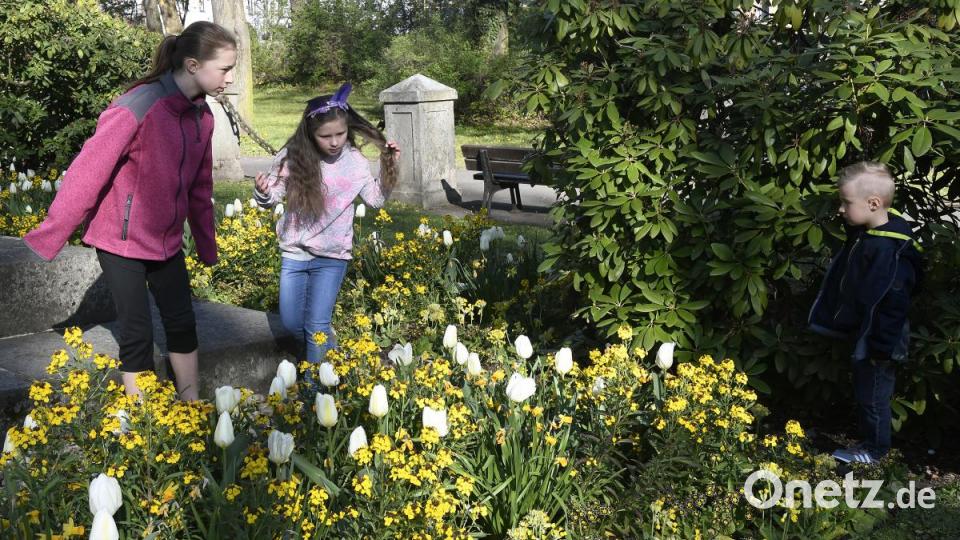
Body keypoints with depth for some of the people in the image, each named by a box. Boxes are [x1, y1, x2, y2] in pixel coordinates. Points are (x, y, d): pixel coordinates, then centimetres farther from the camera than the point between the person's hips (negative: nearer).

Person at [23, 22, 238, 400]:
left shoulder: (201, 115, 0)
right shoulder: (138, 107, -24)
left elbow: (200, 185, 10)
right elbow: (88, 171, -22)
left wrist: (207, 245, 16)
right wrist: (50, 236, -20)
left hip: (166, 240, 7)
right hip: (122, 240, -6)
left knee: (182, 322, 12)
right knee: (136, 331, 4)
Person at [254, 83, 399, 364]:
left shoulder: (355, 162, -9)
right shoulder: (292, 158, -11)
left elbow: (376, 199, 4)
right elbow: (272, 199, -3)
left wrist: (389, 166, -9)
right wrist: (262, 193, -27)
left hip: (333, 257, -1)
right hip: (294, 253, 2)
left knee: (317, 327, -1)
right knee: (291, 322, 9)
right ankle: (328, 348, 38)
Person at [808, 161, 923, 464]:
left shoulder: (889, 250, -29)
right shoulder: (863, 233, 0)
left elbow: (893, 303, -26)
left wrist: (881, 347, -21)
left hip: (876, 341, -9)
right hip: (860, 333, 9)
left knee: (872, 397, 9)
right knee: (864, 392, 24)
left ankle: (874, 450, 27)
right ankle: (869, 439, 41)